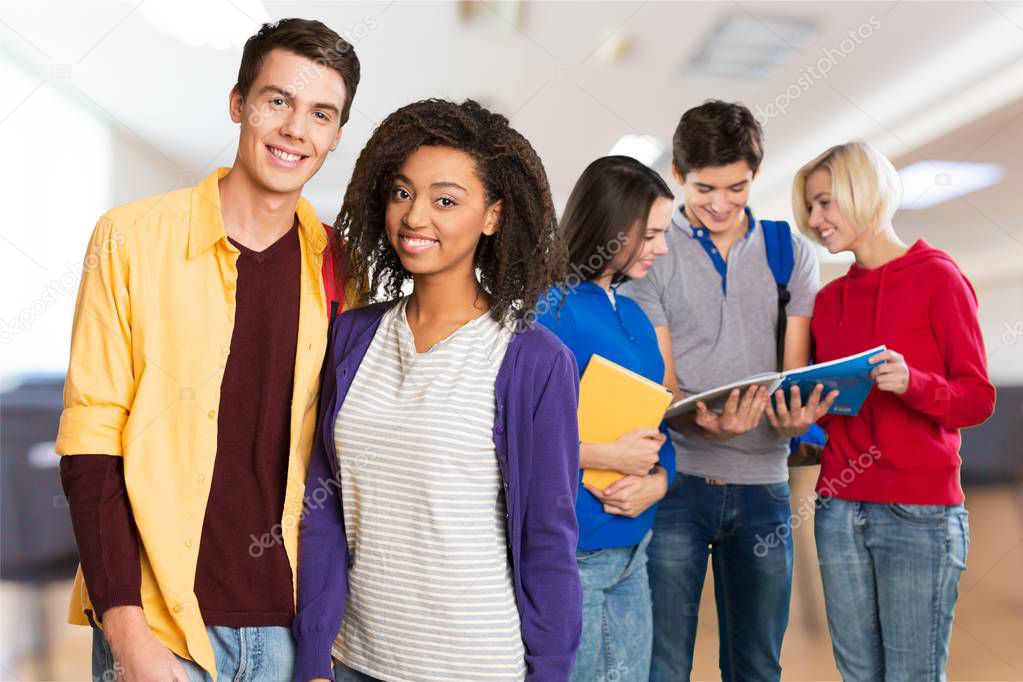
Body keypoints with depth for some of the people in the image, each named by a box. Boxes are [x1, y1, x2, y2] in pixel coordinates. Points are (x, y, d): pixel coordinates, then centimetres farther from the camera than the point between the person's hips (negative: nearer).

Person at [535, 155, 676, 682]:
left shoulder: (634, 315, 10)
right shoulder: (549, 306, -15)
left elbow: (656, 422, 13)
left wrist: (658, 479, -6)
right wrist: (609, 457, -17)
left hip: (632, 549, 8)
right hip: (568, 553, -8)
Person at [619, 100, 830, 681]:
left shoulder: (792, 254, 8)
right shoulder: (652, 253, -1)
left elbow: (797, 370, 3)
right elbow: (657, 382, -5)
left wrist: (796, 414, -21)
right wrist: (703, 422, -27)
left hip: (763, 485, 3)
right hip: (677, 479, -2)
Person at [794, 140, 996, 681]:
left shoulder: (937, 277, -5)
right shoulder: (828, 299, 11)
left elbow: (978, 398, -7)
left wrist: (912, 383, -25)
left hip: (920, 513, -5)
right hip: (838, 510, 5)